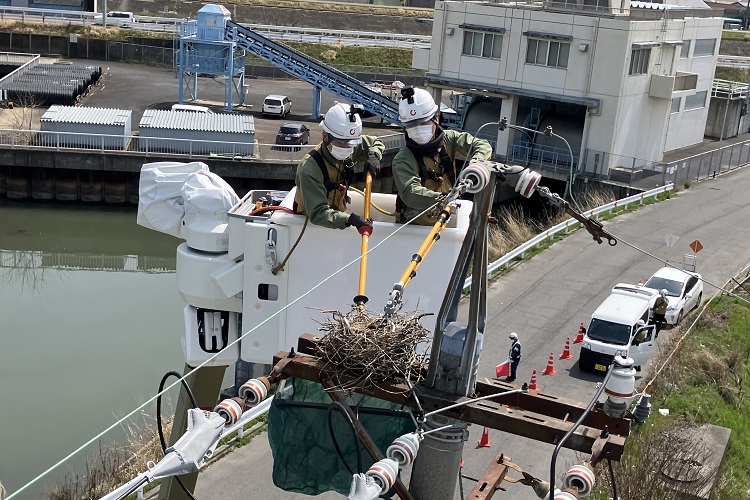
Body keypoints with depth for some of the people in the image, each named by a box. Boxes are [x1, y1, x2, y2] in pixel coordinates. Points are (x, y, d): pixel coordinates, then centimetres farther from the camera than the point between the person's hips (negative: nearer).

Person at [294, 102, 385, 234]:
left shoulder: (351, 148, -7)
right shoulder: (309, 169, -29)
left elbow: (376, 142, 15)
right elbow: (318, 214, -36)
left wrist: (373, 156, -8)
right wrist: (349, 219, -51)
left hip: (338, 214, 7)